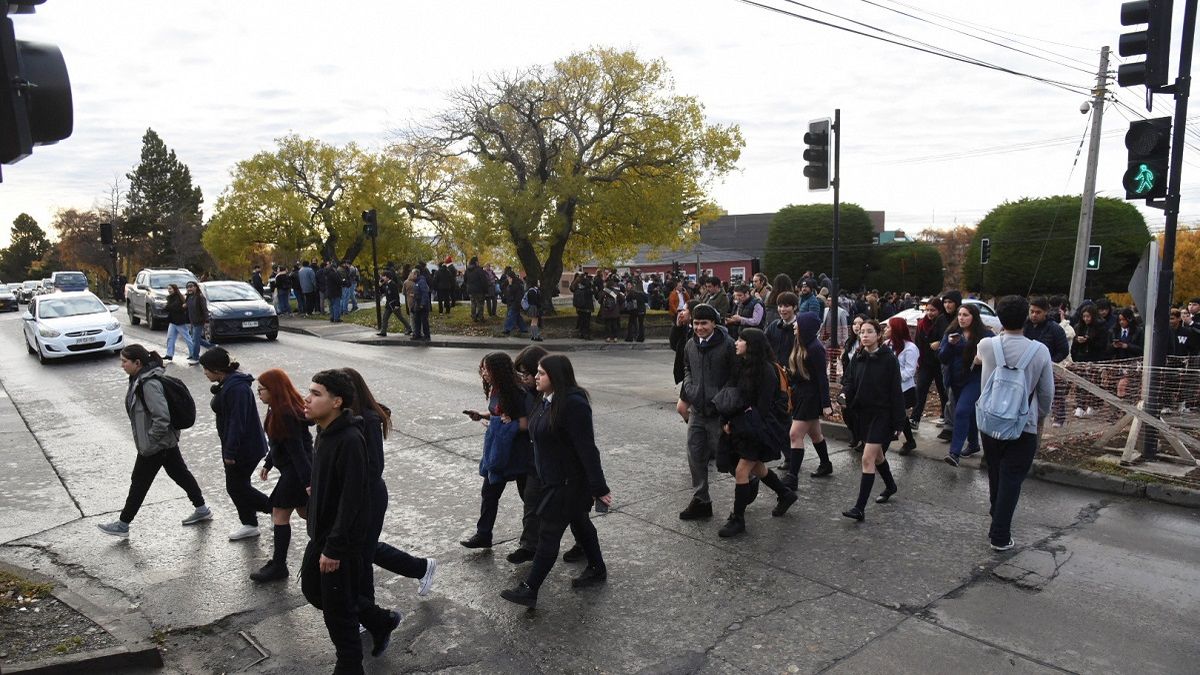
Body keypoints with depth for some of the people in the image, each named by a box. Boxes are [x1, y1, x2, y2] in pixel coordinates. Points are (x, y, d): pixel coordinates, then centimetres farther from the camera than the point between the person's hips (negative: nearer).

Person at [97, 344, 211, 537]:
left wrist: (148, 443, -20)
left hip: (155, 445, -10)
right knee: (180, 473, 17)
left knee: (139, 483, 5)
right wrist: (146, 441, 17)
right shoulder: (140, 379, 5)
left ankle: (122, 524, 20)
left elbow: (162, 419, -29)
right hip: (167, 441, 10)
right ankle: (201, 509, 27)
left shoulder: (149, 384, -26)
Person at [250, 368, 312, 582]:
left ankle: (278, 566, 8)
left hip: (296, 470, -10)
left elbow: (296, 450, -26)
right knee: (304, 511, 19)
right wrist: (267, 464, 27)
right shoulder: (279, 410, 9)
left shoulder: (286, 415, -22)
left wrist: (307, 481, -26)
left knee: (280, 514, -2)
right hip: (293, 469, 10)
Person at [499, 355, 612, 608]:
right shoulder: (546, 401, 3)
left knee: (549, 533, -1)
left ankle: (529, 590, 9)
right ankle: (597, 569, 40)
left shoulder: (573, 404, -26)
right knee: (579, 523, 22)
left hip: (568, 482, -9)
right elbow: (538, 434, 11)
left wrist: (599, 488, -23)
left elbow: (587, 449, -26)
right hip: (553, 479, 9)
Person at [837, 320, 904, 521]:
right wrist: (845, 394, -18)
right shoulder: (857, 358, 4)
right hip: (862, 413, 6)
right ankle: (890, 486, 49)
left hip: (882, 414, -6)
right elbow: (849, 381, 6)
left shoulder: (889, 359, -11)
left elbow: (895, 392, -10)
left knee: (868, 459, -13)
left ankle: (860, 508, -12)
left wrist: (898, 422, -10)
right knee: (877, 455, 23)